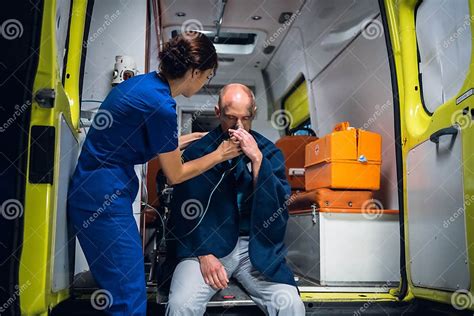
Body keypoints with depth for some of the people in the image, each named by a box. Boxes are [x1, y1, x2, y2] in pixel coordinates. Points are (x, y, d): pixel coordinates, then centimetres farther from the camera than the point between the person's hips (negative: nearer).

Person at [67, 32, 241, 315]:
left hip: (93, 191, 10)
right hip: (104, 198, -10)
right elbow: (175, 175, -7)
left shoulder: (145, 83, 8)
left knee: (126, 292, 16)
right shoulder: (161, 105, -19)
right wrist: (219, 155, 5)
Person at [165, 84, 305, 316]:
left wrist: (257, 160, -15)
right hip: (206, 244, -1)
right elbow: (186, 210, -2)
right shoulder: (197, 151, 1)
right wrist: (204, 254, -15)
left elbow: (279, 208, -6)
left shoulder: (269, 152, 5)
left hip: (256, 247, 2)